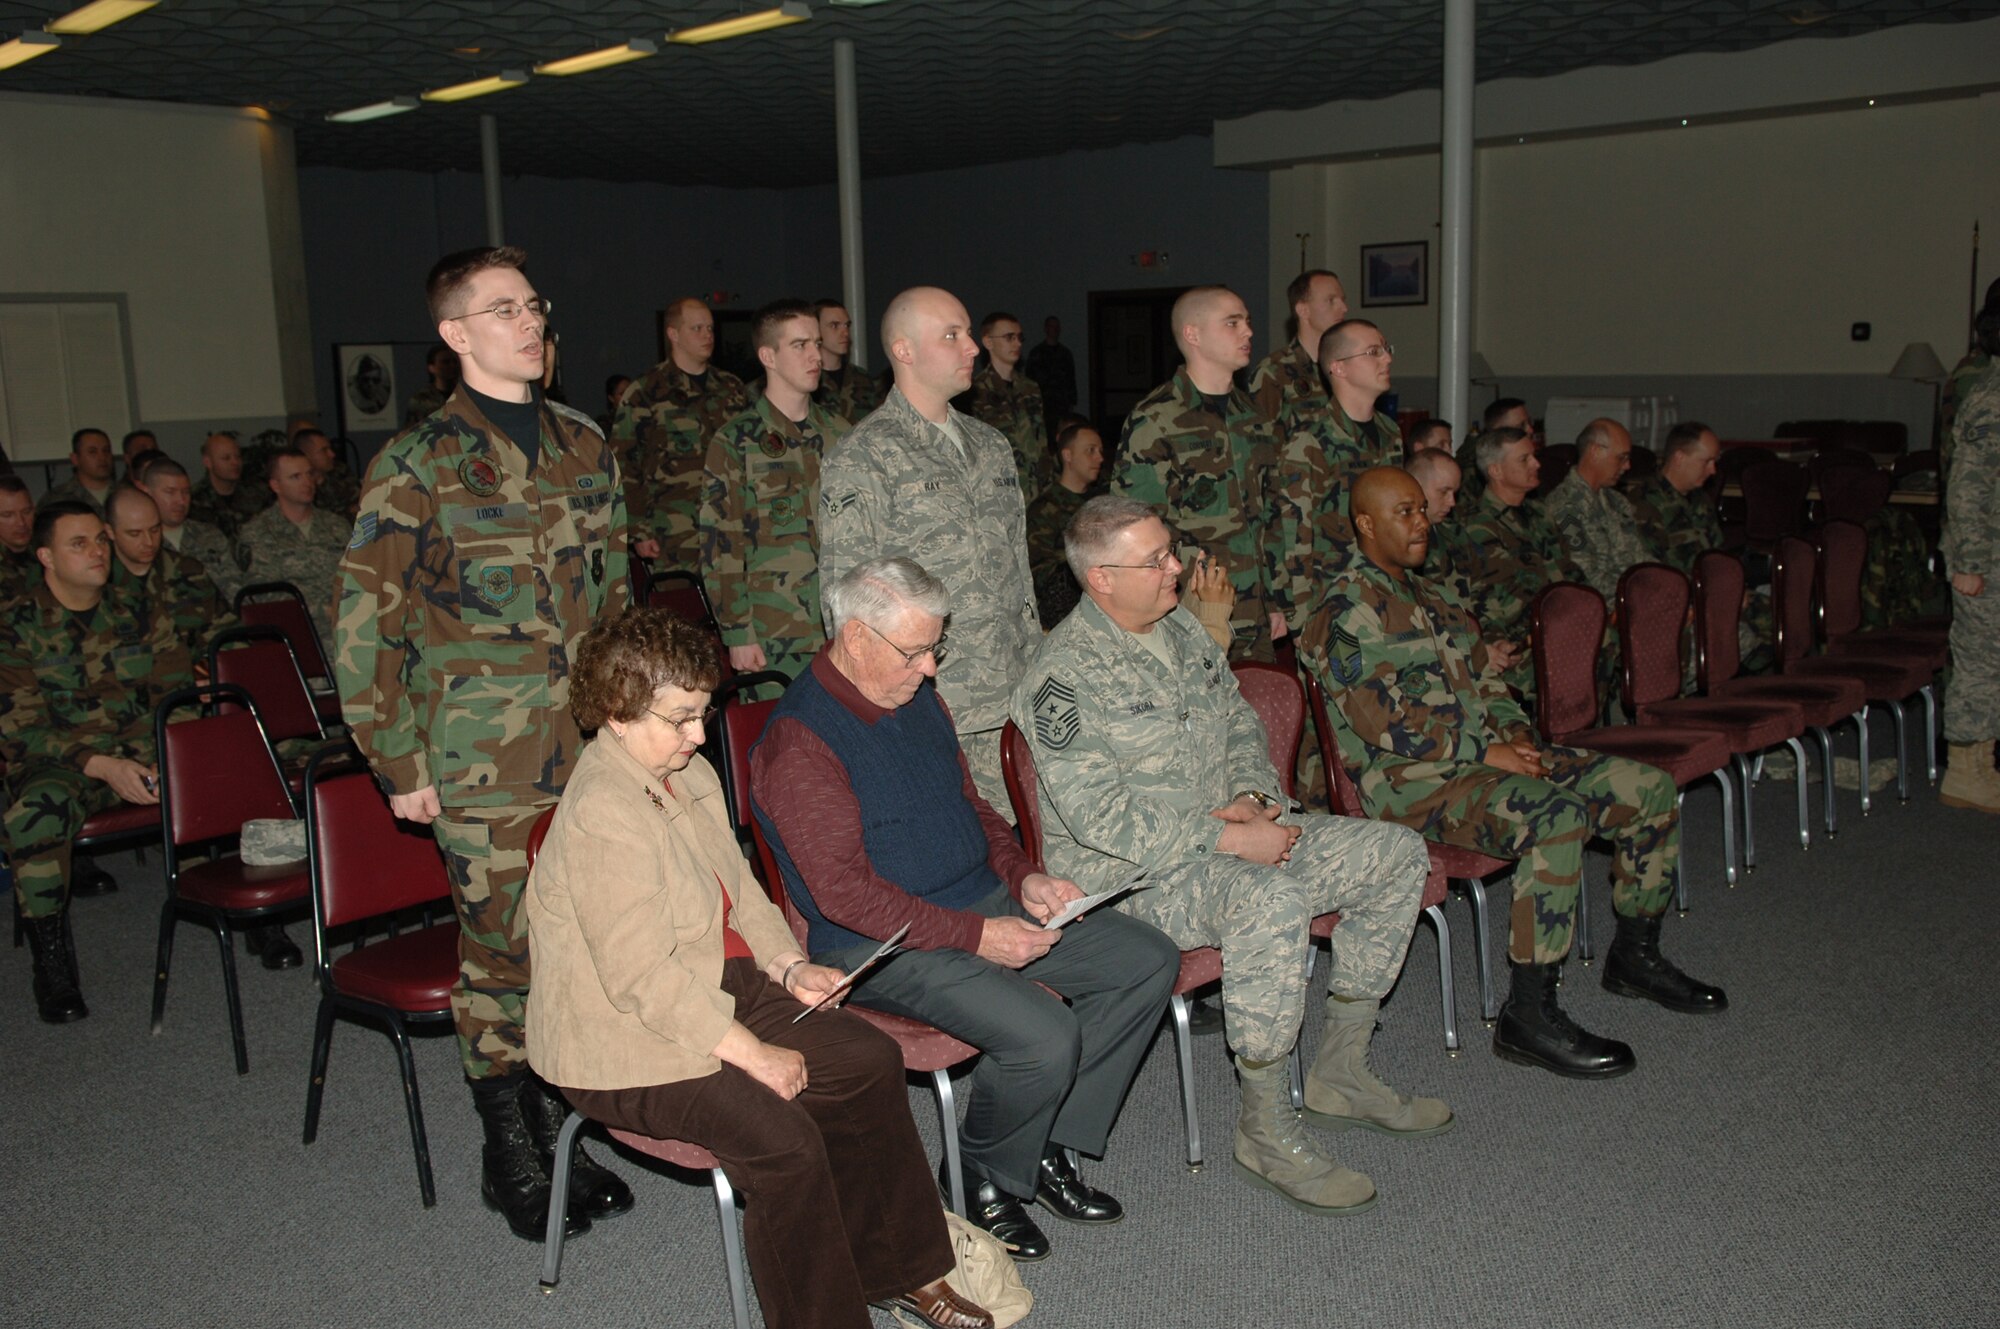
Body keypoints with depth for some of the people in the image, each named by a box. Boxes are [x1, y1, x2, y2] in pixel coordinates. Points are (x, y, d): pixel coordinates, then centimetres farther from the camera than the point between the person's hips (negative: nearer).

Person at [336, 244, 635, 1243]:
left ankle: (560, 1135, 27)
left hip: (594, 749, 5)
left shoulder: (584, 446, 12)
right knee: (503, 956, 2)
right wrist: (400, 765, -7)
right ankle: (509, 1159, 21)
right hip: (484, 767, -5)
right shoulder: (418, 466, -6)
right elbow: (365, 628, -5)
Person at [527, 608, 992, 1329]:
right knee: (783, 1139, -27)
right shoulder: (601, 815, -25)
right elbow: (642, 978, -27)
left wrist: (788, 964, 1)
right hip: (624, 1038, -9)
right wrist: (753, 1054, -23)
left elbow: (738, 886, 18)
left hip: (717, 987, 10)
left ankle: (898, 1269, 13)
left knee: (870, 1059, -1)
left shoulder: (690, 773, 6)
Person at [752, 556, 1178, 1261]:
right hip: (886, 943, -9)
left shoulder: (918, 699, 9)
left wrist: (1023, 877, 2)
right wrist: (977, 936, -24)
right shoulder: (800, 740, -18)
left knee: (1150, 962, 0)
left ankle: (1048, 1143, 9)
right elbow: (844, 892, -23)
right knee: (1046, 1037, -28)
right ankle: (984, 1180, 3)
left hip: (987, 903, 9)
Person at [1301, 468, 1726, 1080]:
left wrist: (1514, 729, 4)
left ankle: (1634, 956, 19)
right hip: (1413, 779, -10)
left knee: (1648, 788, 3)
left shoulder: (1430, 594, 21)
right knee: (1557, 819, -35)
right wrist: (1483, 751, -15)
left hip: (1486, 753, 10)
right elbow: (1381, 720, -18)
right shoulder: (1348, 607, -9)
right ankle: (1528, 1016, -26)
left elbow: (1483, 678, 25)